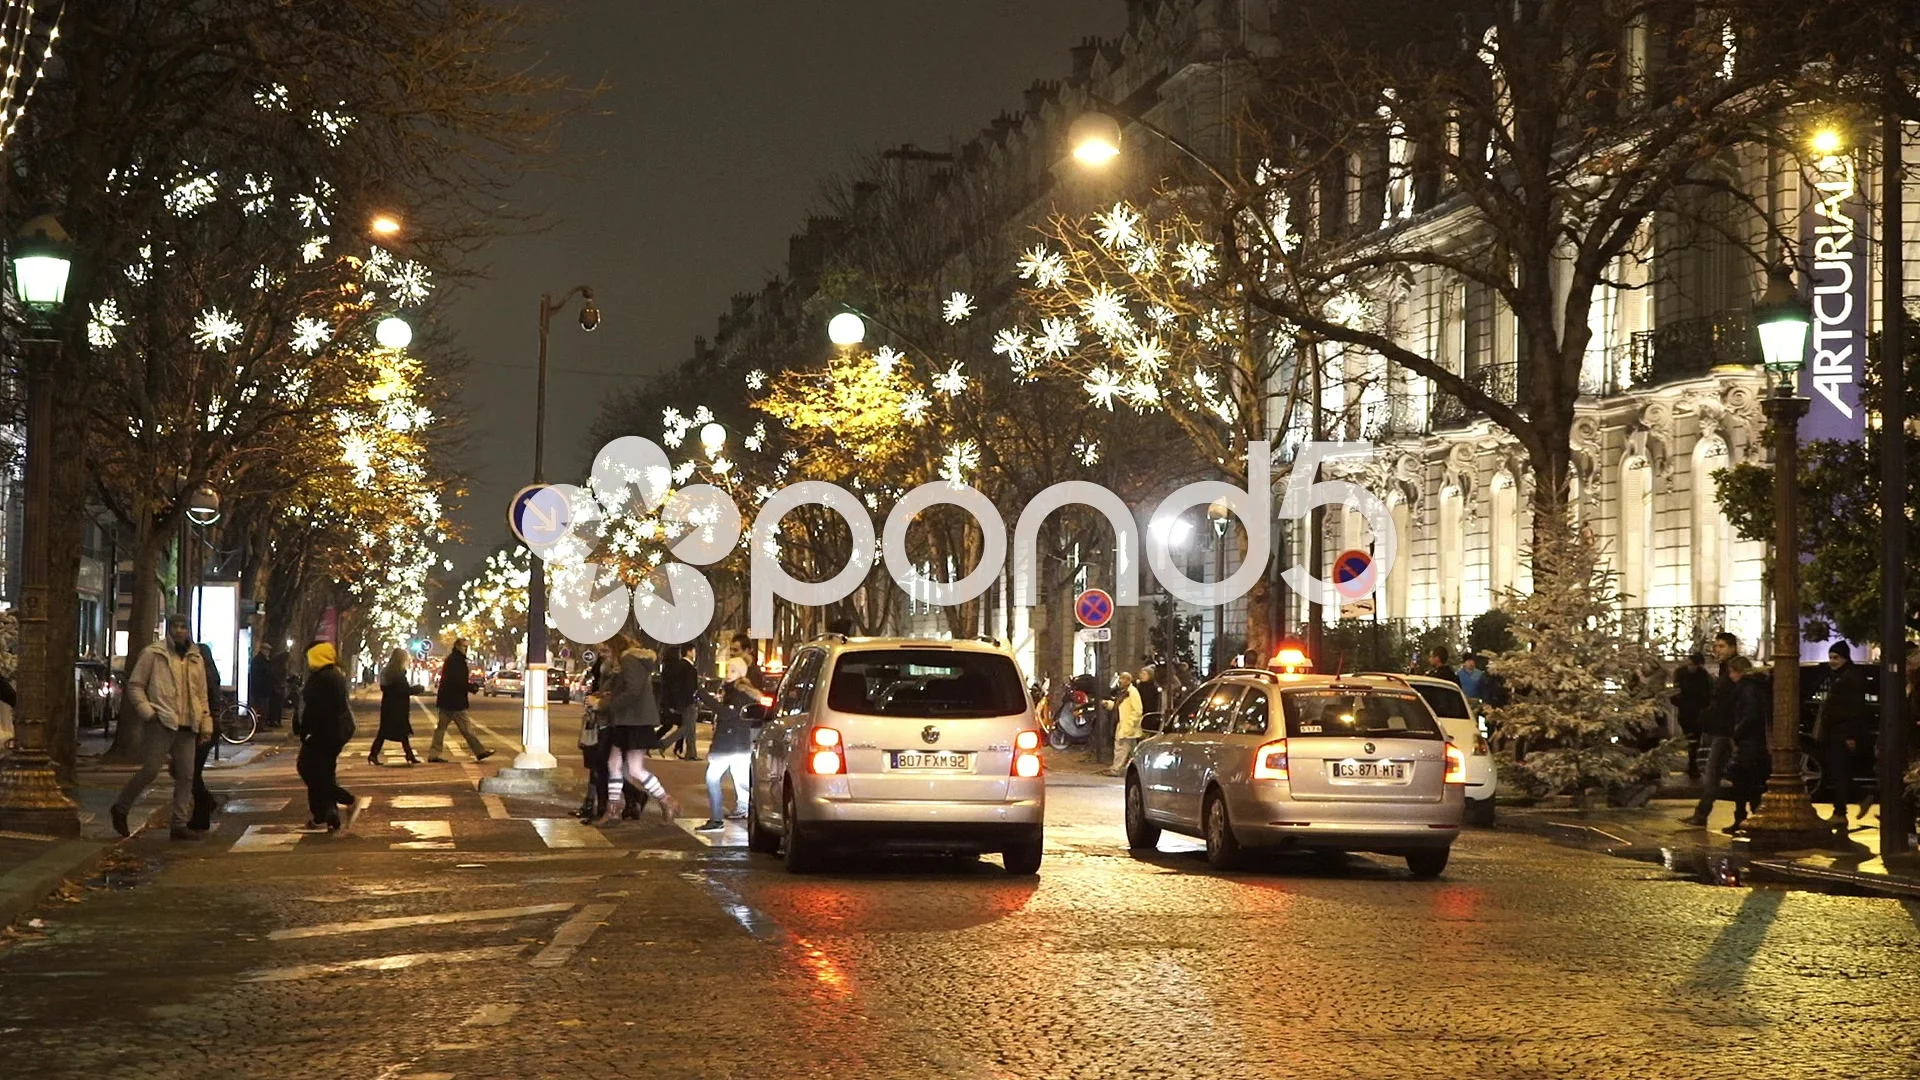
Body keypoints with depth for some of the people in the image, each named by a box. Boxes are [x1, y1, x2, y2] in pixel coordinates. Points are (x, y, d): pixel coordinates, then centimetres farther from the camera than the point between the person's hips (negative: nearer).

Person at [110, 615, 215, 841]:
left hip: (187, 727, 6)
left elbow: (202, 695, 21)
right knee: (150, 771, -8)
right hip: (160, 723, -6)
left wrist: (206, 725, 13)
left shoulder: (196, 659, 17)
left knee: (185, 776, 3)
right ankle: (120, 809, 12)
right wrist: (147, 712, -12)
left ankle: (179, 824, 7)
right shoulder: (153, 653, 1)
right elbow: (134, 685, 0)